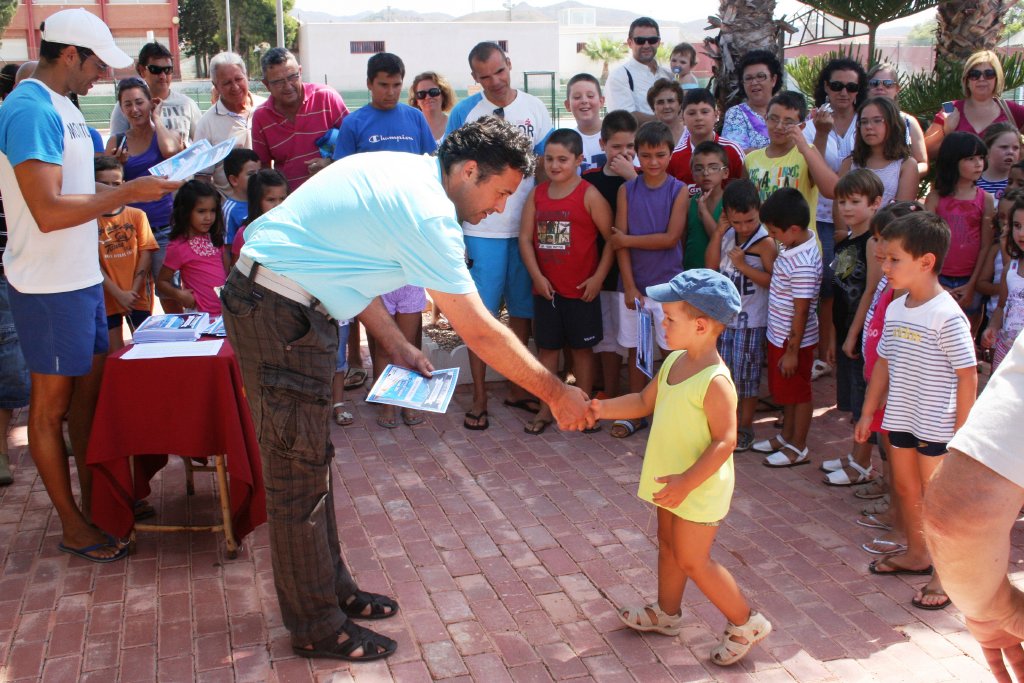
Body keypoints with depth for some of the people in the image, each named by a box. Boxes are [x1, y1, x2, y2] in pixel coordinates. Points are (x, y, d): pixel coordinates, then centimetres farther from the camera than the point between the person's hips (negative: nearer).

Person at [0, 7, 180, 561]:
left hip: (81, 278, 10)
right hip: (49, 287, -9)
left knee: (89, 389, 16)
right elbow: (48, 211, -26)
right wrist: (125, 194, -19)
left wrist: (133, 190, 11)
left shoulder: (60, 106, 13)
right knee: (52, 404, 3)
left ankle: (93, 501, 29)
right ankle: (73, 527, 14)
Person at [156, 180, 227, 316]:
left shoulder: (215, 239, 8)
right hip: (200, 314, -6)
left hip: (225, 311, 6)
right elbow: (162, 282, -4)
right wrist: (178, 294, -21)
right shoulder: (179, 247, -10)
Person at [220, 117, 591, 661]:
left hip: (283, 303, 10)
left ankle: (332, 590, 32)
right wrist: (556, 394, -9)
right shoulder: (427, 211, -20)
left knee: (311, 458, 18)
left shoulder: (402, 173, 10)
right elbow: (480, 332, -19)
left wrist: (396, 346, 13)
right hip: (279, 313, -10)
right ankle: (316, 627, 14)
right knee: (298, 471, 0)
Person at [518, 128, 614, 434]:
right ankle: (546, 409, 21)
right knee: (547, 347, 11)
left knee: (582, 348, 8)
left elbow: (612, 237, -8)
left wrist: (599, 277, -12)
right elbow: (525, 237, 3)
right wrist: (537, 276, -7)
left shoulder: (589, 195, -8)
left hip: (581, 290, -4)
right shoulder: (537, 194, 4)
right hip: (545, 289, 4)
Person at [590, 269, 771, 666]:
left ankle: (746, 623, 17)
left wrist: (686, 483, -28)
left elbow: (725, 441, -26)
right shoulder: (674, 362, 0)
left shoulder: (715, 381, -27)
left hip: (699, 488, -9)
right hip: (671, 479, 9)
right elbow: (645, 401, 11)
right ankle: (666, 613, 40)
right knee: (668, 546, 22)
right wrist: (603, 409, 0)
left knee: (692, 560, 1)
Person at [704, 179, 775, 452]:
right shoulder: (728, 235, 4)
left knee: (747, 376, 5)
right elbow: (711, 265, 0)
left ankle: (745, 428, 18)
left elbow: (772, 281, -19)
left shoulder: (765, 242, -15)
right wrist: (718, 233, -6)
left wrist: (743, 265, -24)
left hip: (751, 320, -6)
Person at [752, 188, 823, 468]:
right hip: (779, 335, 9)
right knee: (784, 389, 22)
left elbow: (801, 312, -25)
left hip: (794, 340, -9)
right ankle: (786, 436, 40)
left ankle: (798, 448, 24)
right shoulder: (796, 245, 0)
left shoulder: (802, 264, -29)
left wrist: (792, 351, -18)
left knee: (797, 392, 8)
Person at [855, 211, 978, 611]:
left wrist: (963, 433, -16)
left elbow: (967, 376, -17)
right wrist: (868, 412, 15)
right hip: (900, 417, 8)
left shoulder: (947, 316, -20)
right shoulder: (895, 310, 3)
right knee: (905, 488, 20)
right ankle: (916, 555, 40)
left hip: (936, 425, -7)